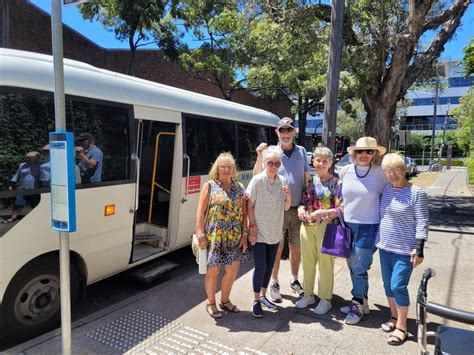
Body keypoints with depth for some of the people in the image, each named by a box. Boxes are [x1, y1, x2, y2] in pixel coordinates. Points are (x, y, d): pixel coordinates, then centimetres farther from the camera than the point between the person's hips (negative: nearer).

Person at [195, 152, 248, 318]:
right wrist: (200, 234, -12)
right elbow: (201, 212, -5)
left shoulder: (240, 188, 9)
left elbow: (244, 213, 8)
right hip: (213, 237, -4)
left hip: (234, 238, 4)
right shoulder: (209, 186, -1)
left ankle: (225, 300, 34)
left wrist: (244, 234, 2)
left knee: (232, 269, 12)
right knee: (213, 270, 6)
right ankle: (211, 303, 27)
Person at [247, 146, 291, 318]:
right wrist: (252, 226, -14)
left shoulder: (282, 181, 2)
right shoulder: (257, 180, -12)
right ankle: (256, 301, 15)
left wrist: (288, 197, -13)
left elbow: (286, 208, 6)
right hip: (259, 233, -5)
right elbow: (250, 205, -9)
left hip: (275, 232, 5)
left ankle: (263, 296, 34)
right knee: (260, 267, -3)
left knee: (269, 266, 15)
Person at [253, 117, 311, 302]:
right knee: (277, 248, 5)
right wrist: (259, 156, -21)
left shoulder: (301, 152, 5)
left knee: (296, 247, 15)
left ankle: (294, 280, 35)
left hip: (298, 208, 3)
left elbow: (307, 178, 7)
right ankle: (274, 283, 23)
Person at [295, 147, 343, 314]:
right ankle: (308, 295, 33)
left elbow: (341, 208, -10)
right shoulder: (310, 181, 8)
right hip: (307, 225, 5)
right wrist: (301, 209, -6)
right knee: (307, 262, 14)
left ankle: (325, 299, 24)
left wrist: (323, 212, -24)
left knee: (325, 264, 6)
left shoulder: (336, 183, -5)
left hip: (326, 227, -4)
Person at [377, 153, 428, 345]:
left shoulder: (416, 193, -11)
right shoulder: (386, 188, 4)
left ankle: (401, 327, 12)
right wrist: (376, 239, 14)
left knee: (398, 286, -4)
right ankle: (394, 317, 33)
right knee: (388, 284, 14)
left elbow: (422, 223, -11)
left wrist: (419, 249, -15)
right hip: (385, 246, 6)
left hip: (405, 249, -6)